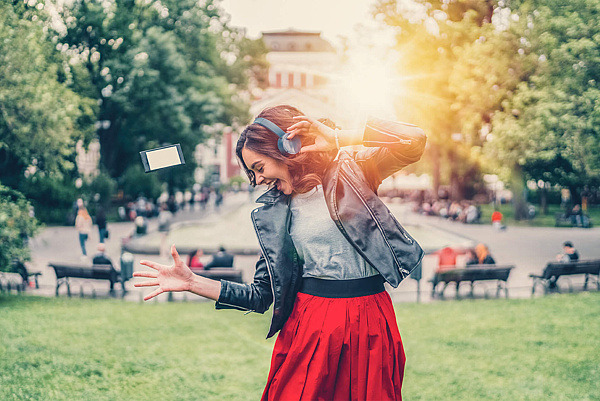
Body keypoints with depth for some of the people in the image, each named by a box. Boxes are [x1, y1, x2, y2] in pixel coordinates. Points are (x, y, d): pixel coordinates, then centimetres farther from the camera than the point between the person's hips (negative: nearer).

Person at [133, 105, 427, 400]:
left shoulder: (351, 170, -1)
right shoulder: (271, 214, 7)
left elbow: (414, 141, -17)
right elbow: (260, 297, 8)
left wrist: (338, 137, -18)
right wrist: (192, 282, 1)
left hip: (369, 326, -2)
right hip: (307, 329, 2)